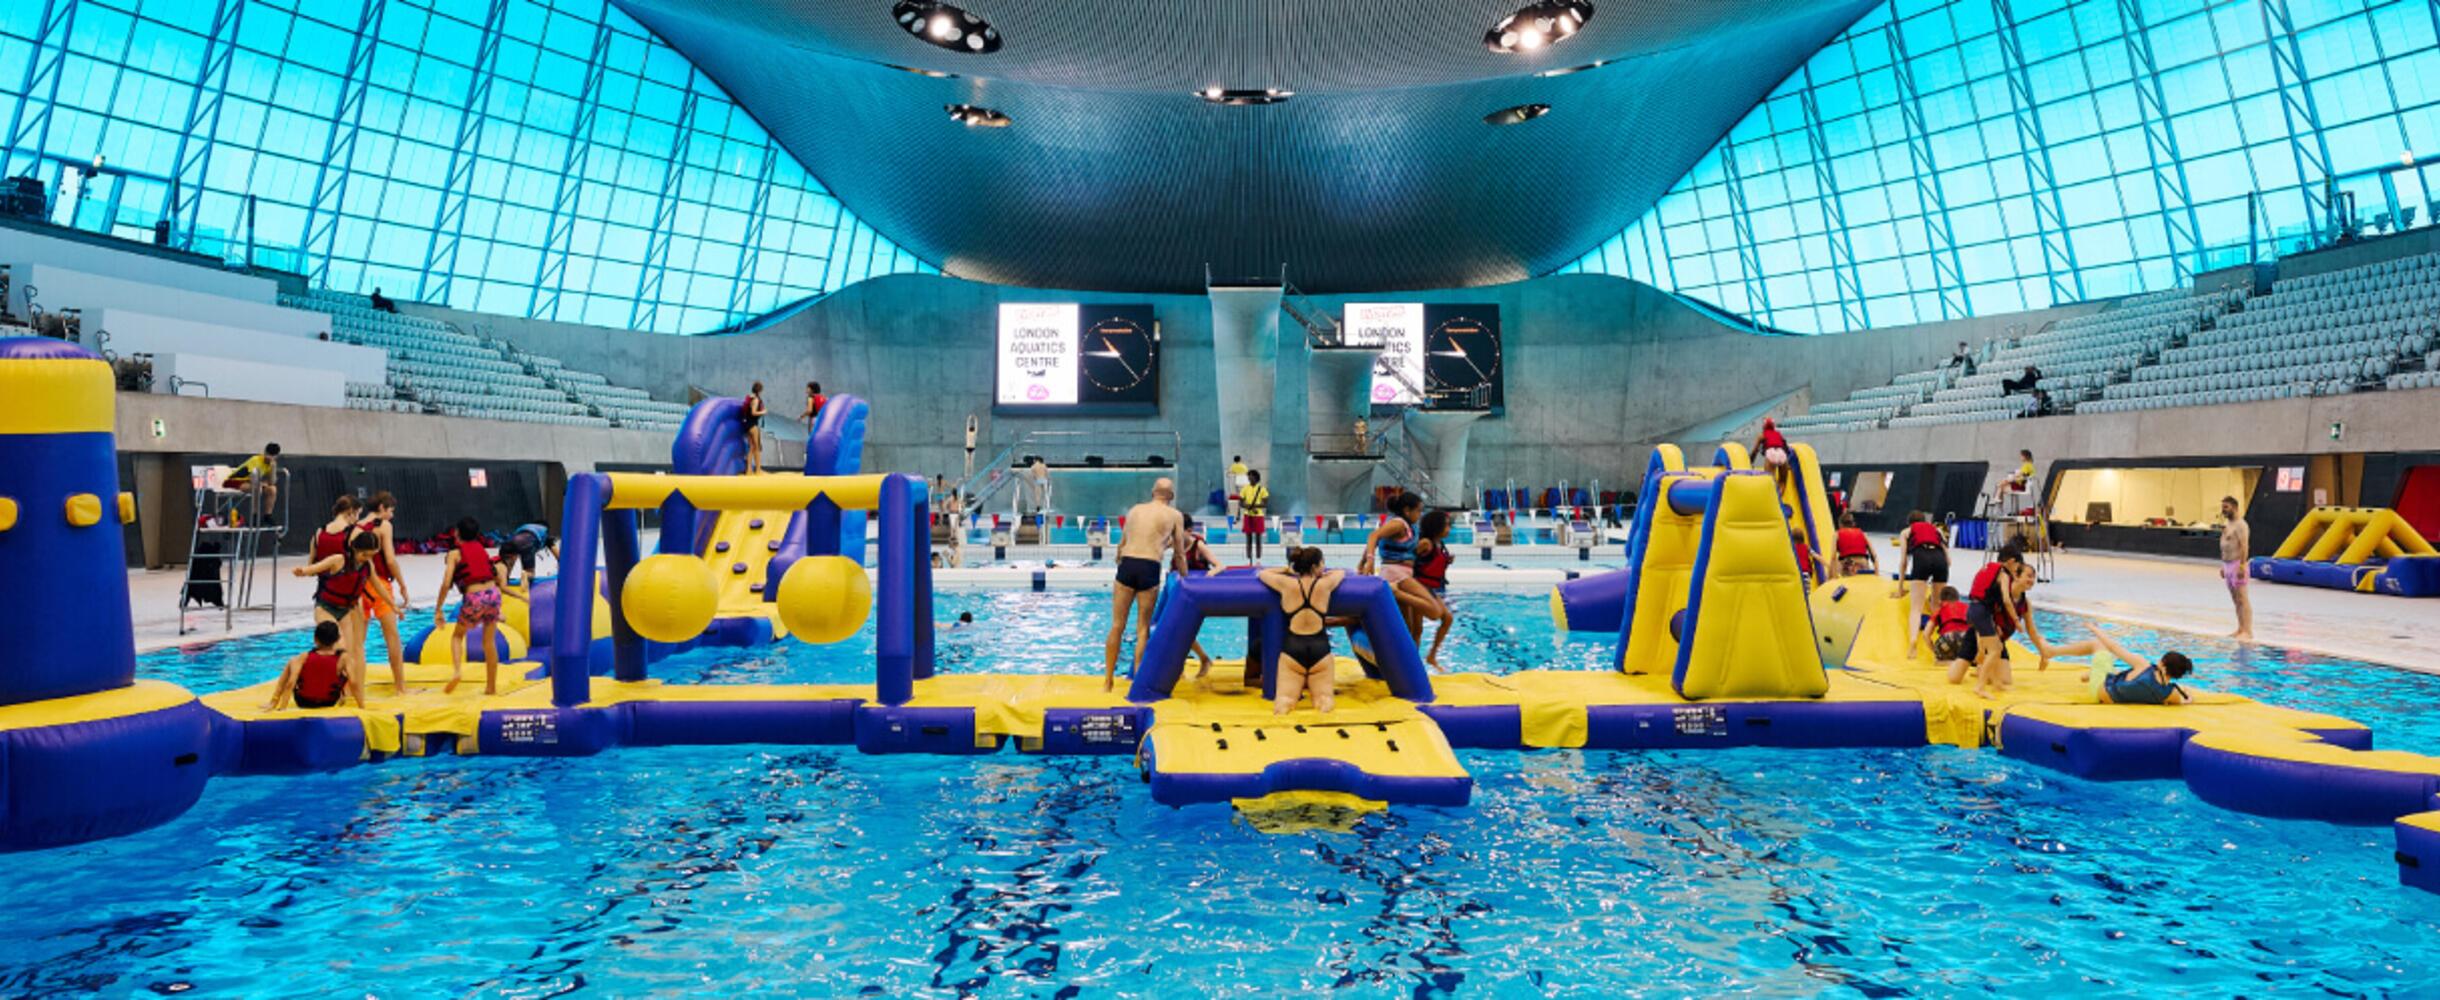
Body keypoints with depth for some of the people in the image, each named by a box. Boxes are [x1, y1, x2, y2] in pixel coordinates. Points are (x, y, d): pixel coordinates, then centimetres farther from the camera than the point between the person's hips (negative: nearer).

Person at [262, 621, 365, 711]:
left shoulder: (304, 657, -15)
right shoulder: (343, 658, -18)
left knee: (292, 661, 17)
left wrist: (282, 707, -18)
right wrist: (362, 707, -17)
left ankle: (274, 702, 21)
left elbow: (290, 683, -22)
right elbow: (354, 683, -23)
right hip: (329, 703, 0)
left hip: (303, 702, 0)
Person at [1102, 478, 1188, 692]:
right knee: (1143, 629, 5)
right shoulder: (1175, 515, 10)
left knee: (1117, 626, 8)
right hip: (1150, 569, -2)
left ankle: (1108, 680, 13)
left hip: (1127, 565, 2)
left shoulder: (1135, 509, 19)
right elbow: (1179, 554, 11)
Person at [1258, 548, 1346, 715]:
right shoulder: (1325, 584, 1)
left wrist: (1287, 570, 31)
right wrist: (1321, 575, 37)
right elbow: (1341, 572, 24)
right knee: (1325, 697, 1)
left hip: (1292, 649, 0)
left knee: (1284, 698, -3)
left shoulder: (1286, 584, 0)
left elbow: (1263, 573, 20)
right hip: (1320, 649, 0)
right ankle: (1324, 702, -34)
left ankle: (1283, 704, -39)